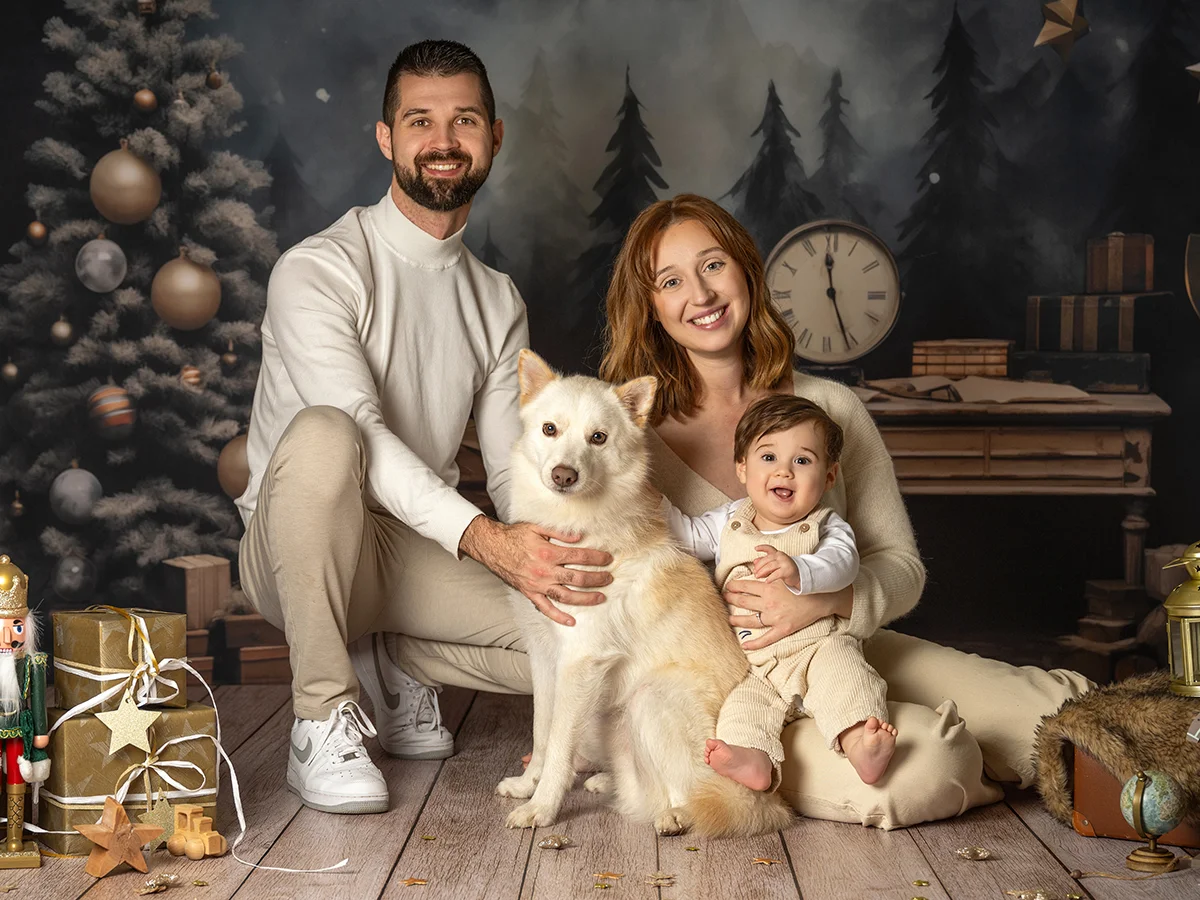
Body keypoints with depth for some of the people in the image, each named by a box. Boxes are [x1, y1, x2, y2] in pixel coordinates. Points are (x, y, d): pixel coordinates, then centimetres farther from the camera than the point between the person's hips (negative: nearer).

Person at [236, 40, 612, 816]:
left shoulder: (499, 302, 10)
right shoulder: (317, 272, -11)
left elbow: (512, 468, 4)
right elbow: (361, 433, -26)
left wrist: (558, 557, -18)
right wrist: (486, 541, -39)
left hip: (418, 556, 5)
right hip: (297, 553, -5)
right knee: (322, 433, -38)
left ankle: (394, 665, 9)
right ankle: (324, 721, -23)